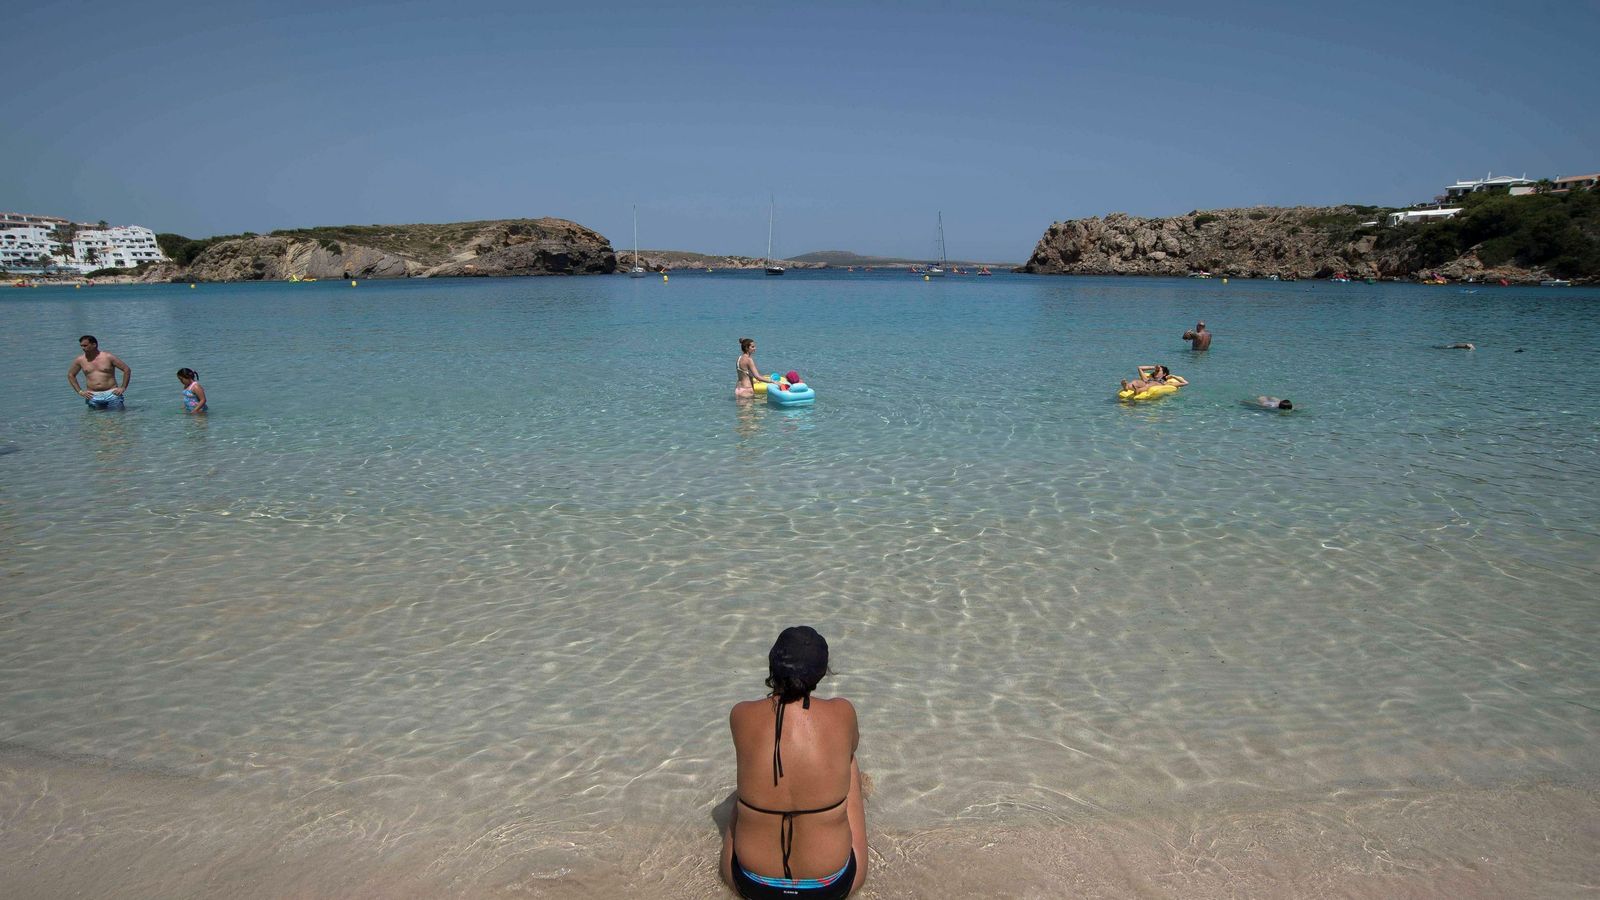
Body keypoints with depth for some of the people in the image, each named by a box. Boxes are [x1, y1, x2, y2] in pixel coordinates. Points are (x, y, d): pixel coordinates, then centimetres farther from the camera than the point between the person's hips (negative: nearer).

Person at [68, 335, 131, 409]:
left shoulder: (108, 357, -1)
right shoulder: (80, 360, 7)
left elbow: (127, 370, 2)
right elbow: (70, 375, 22)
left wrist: (123, 388, -2)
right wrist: (80, 391, 12)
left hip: (111, 394, -2)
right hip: (93, 396, 2)